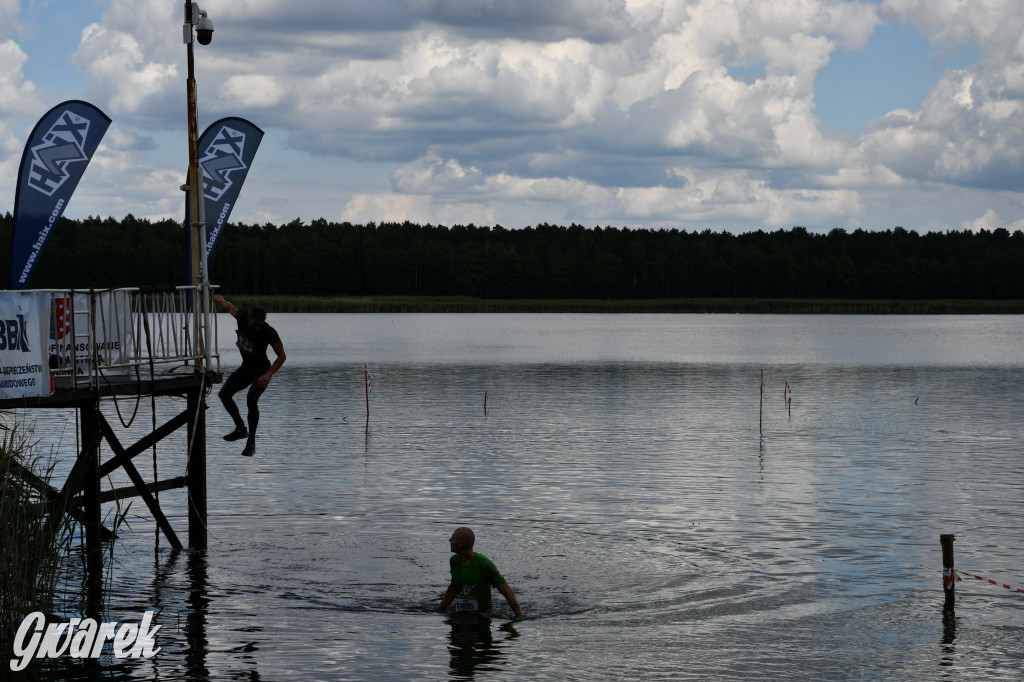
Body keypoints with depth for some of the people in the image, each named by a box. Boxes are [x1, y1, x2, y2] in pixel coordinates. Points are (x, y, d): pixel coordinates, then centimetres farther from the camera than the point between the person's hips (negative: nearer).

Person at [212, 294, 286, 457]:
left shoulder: (269, 332, -29)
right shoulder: (242, 317, -16)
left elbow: (282, 356, -20)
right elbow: (231, 308, 9)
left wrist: (268, 375, -31)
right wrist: (222, 301, 30)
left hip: (261, 370, -6)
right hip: (246, 367, 6)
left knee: (251, 400, -25)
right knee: (224, 394, 0)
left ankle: (251, 443, -13)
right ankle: (241, 429, 16)